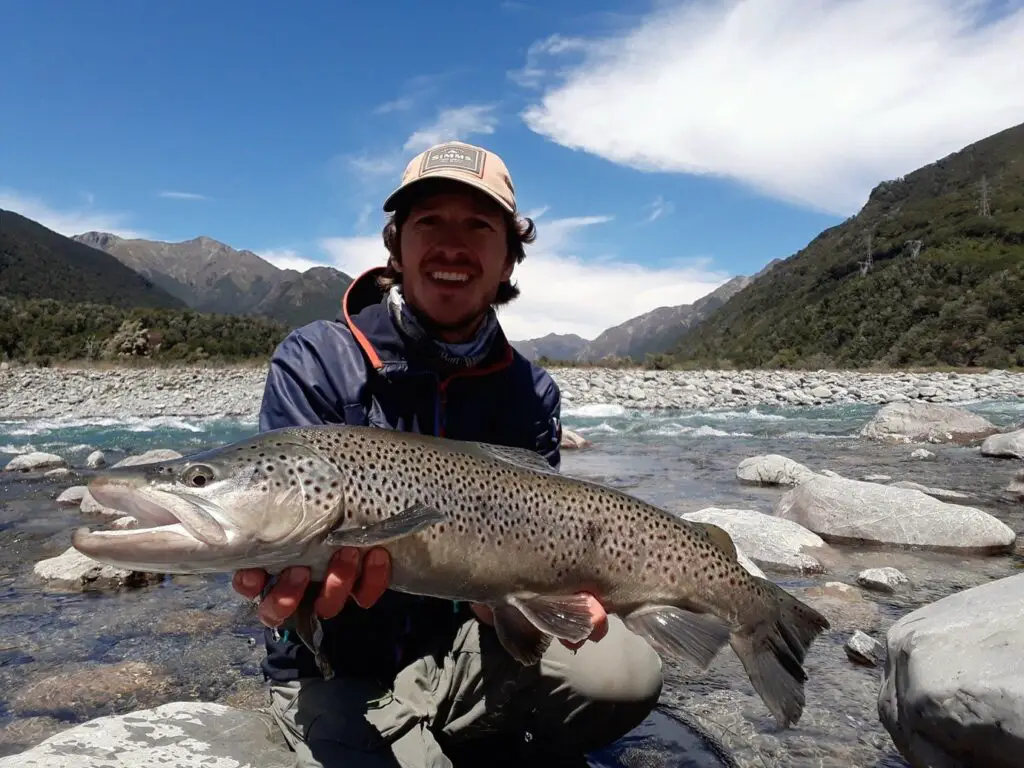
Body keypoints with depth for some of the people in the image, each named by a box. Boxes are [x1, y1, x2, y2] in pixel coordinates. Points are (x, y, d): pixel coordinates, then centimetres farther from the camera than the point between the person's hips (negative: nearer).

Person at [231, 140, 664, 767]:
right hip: (338, 673, -2)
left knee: (627, 674, -20)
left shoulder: (532, 393, -3)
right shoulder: (312, 361, -12)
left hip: (463, 651, 3)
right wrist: (301, 571, -41)